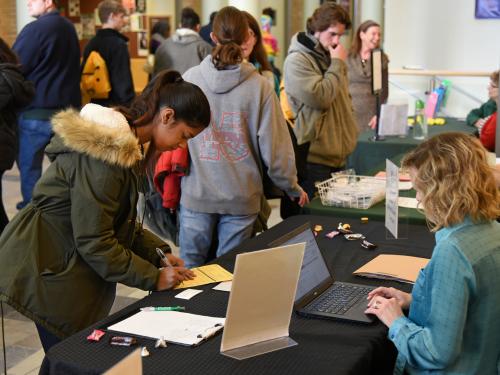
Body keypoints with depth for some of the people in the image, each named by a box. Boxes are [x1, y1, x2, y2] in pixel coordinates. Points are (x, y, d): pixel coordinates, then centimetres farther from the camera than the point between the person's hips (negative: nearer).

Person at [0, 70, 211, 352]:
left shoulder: (127, 146, 8)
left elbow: (122, 220, 16)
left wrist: (159, 252, 4)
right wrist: (153, 278, -17)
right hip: (51, 272, -10)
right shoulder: (107, 152, -25)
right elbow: (93, 240, -23)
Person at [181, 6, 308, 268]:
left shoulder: (189, 79, -6)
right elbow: (274, 146, -5)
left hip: (196, 194, 1)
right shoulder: (259, 86, -10)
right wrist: (293, 188, 10)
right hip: (241, 197, 0)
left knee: (189, 269, 14)